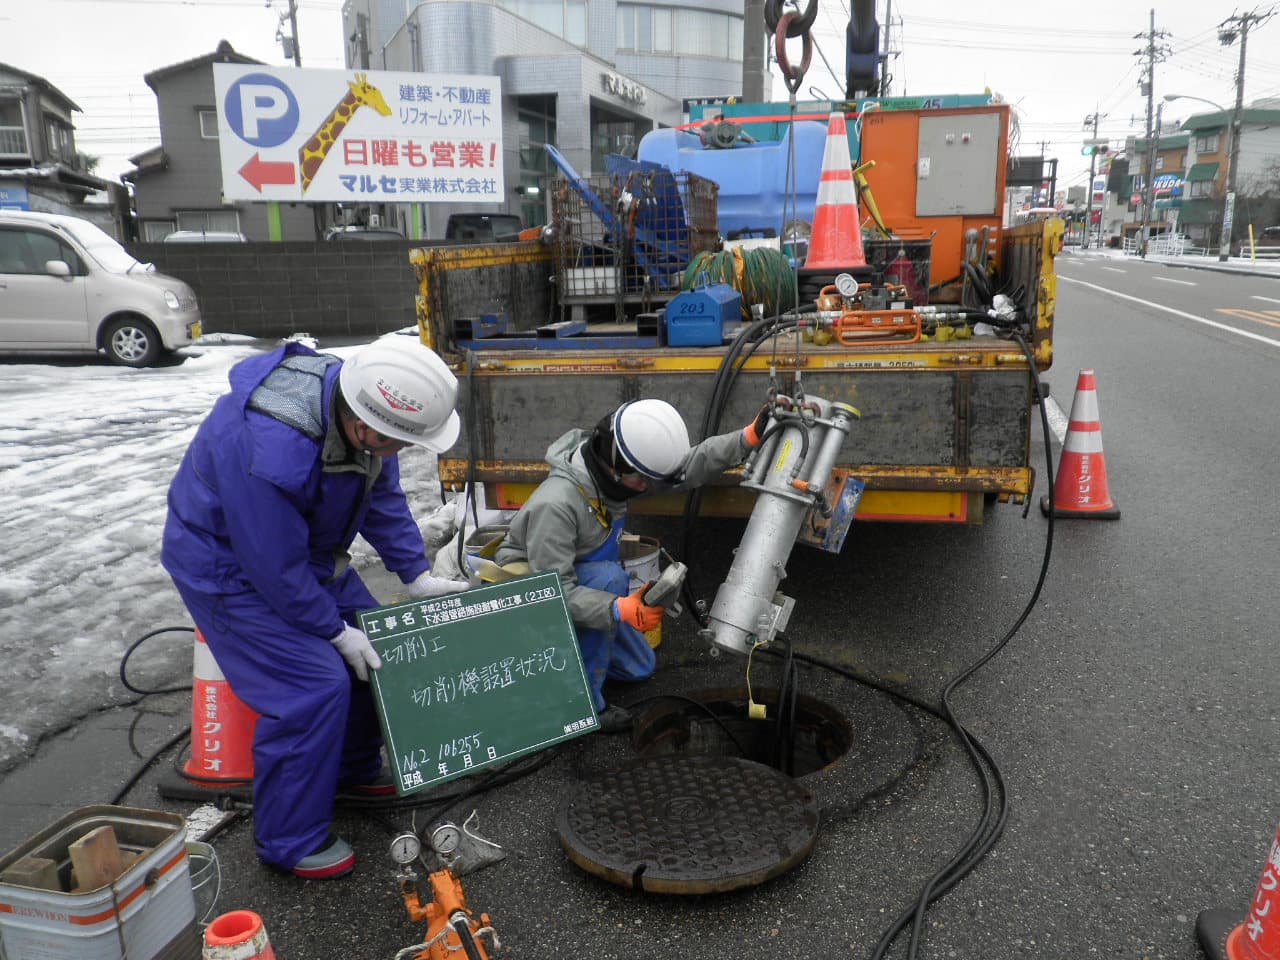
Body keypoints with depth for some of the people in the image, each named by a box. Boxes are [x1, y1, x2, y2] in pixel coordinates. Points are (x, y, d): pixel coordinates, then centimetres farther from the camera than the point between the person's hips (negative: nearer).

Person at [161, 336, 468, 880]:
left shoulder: (355, 402, -17)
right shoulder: (269, 454, -41)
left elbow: (382, 495, -2)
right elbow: (276, 569, -29)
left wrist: (416, 575, -3)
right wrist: (337, 632, -16)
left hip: (305, 549, 8)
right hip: (230, 564, -8)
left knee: (371, 649, 10)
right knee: (314, 686, -15)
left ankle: (354, 771, 33)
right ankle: (289, 841, 5)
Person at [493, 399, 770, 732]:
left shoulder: (611, 467, -15)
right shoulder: (555, 504, -37)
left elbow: (689, 466, -10)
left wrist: (750, 437, -20)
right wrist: (621, 609, -48)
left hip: (577, 581, 8)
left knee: (640, 667, 12)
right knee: (608, 578, -36)